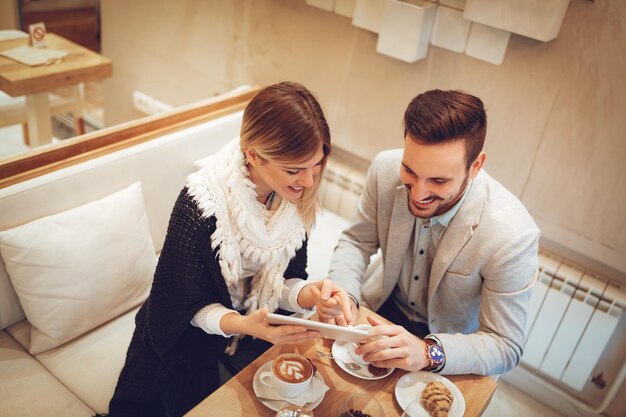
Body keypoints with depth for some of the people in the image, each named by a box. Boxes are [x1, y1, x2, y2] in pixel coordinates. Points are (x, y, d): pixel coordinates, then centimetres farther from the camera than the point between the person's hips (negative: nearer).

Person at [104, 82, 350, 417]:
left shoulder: (298, 198, -14)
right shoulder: (201, 204, -29)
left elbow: (285, 278, -5)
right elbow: (193, 306, -19)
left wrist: (308, 294, -27)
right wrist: (244, 325, -38)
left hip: (258, 329, 4)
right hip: (193, 339, -4)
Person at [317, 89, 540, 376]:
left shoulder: (513, 234, -35)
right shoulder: (386, 168, -26)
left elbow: (505, 347, -25)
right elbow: (356, 241, -9)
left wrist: (429, 352, -43)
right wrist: (343, 292, -30)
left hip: (449, 337, -3)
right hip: (383, 306, 3)